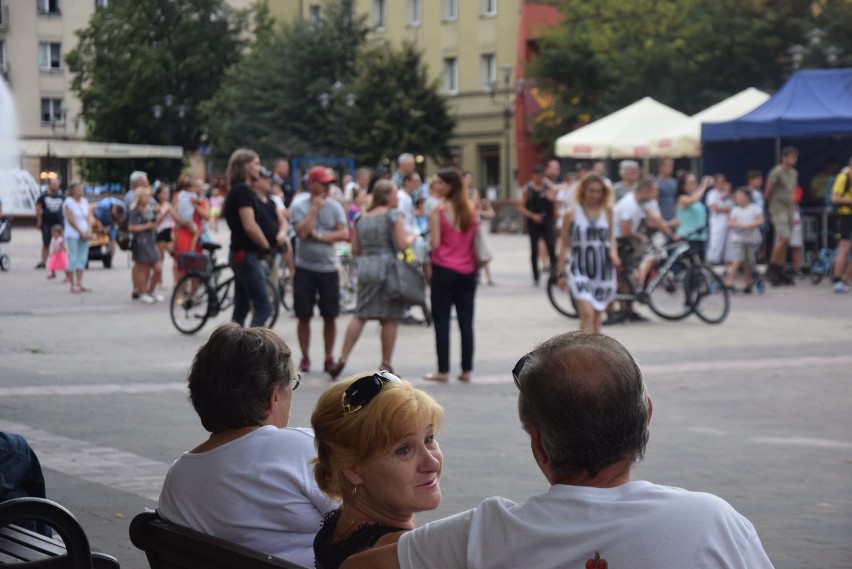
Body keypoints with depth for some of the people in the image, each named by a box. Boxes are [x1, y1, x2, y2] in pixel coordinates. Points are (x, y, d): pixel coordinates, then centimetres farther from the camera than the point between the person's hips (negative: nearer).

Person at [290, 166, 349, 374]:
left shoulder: (334, 206, 2)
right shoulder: (299, 205, -4)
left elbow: (344, 234, -7)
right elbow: (302, 232, -18)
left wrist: (320, 236, -16)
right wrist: (315, 208, -14)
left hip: (328, 267, 2)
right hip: (305, 268, -2)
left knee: (330, 316, 3)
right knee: (304, 316, 3)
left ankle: (329, 358, 14)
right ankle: (305, 357, 15)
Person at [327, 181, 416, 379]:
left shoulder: (362, 218, 15)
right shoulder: (394, 215, -3)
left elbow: (356, 250, 13)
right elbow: (403, 244, -11)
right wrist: (412, 236, 8)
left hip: (365, 266, 6)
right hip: (387, 266, -6)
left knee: (360, 316, 9)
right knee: (389, 319, 2)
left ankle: (342, 358, 0)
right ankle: (385, 365, 5)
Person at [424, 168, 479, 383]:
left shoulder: (439, 211, -11)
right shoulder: (471, 209, 4)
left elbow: (435, 244, -13)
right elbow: (477, 240, 8)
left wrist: (429, 237, 6)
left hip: (444, 270, -4)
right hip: (467, 271, 4)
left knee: (441, 321, 2)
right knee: (466, 321, 7)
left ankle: (443, 370, 2)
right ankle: (466, 370, 8)